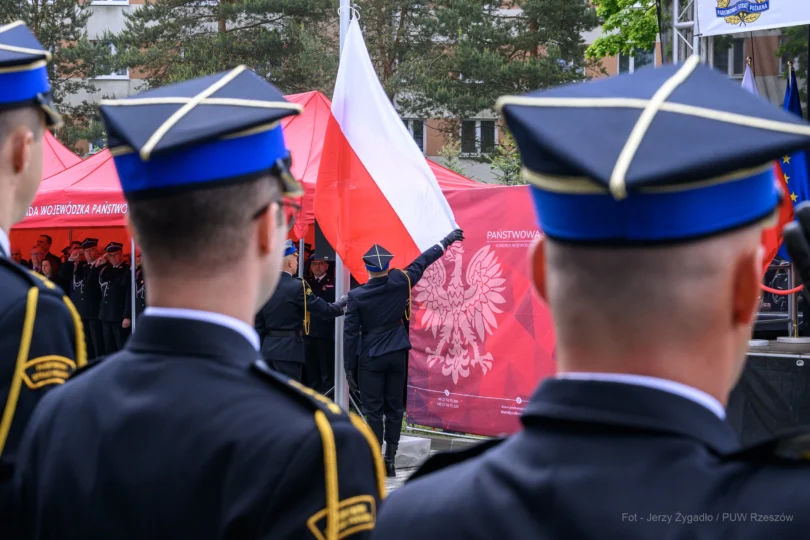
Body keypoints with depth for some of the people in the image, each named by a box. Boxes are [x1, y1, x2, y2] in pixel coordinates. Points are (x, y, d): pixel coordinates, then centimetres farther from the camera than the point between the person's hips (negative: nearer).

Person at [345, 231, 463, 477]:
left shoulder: (356, 296, -12)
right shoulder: (399, 282, -7)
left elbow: (350, 334, -9)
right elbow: (422, 262, 8)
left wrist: (350, 368, -2)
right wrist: (446, 241, 22)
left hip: (370, 358, -3)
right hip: (397, 355, 3)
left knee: (373, 411, 0)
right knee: (394, 408, 9)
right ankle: (390, 461, 11)